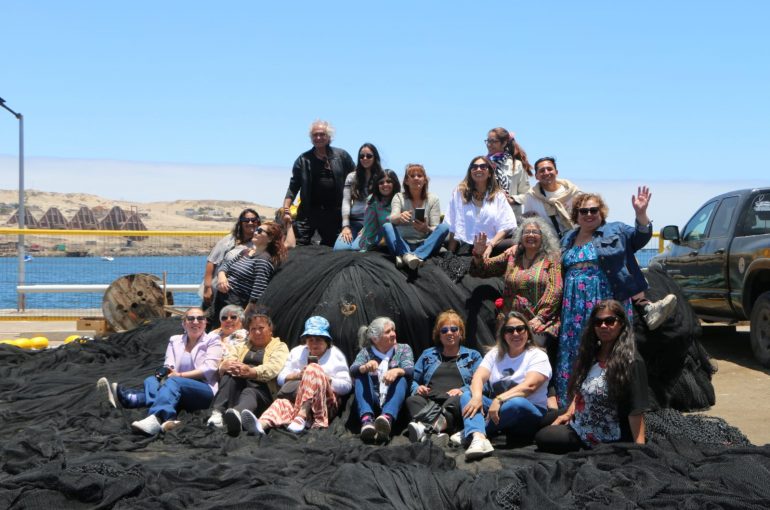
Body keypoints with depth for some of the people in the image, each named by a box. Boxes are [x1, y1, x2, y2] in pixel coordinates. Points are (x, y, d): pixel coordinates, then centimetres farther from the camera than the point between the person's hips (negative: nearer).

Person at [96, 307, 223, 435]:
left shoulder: (212, 340, 8)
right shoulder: (175, 340, 19)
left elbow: (209, 369, -6)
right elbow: (168, 367, 5)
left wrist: (180, 375, -13)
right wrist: (164, 373, -19)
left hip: (204, 390, -5)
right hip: (179, 392, 5)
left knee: (173, 382, -34)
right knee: (151, 381, -23)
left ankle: (155, 419, -64)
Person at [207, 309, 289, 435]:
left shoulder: (280, 347, 15)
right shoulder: (242, 347, 29)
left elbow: (273, 368, -7)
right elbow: (223, 365, 10)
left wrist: (251, 371, -26)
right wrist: (229, 366, -17)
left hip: (260, 389, -4)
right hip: (237, 386, 4)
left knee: (249, 393, -39)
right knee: (229, 376, -29)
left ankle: (237, 412, -77)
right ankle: (217, 414, -51)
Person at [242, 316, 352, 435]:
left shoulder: (336, 355, 16)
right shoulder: (297, 352, 25)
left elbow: (347, 386, 5)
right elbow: (281, 378, 18)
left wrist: (323, 379, -8)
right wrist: (297, 375, -2)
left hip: (325, 404, -3)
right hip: (296, 400, 3)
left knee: (313, 369, -30)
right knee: (282, 403, -33)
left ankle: (302, 416, -49)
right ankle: (261, 424, -67)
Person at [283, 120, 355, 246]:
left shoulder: (341, 156, 5)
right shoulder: (304, 160, 5)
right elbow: (293, 186, 4)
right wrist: (286, 208, -6)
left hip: (333, 212, 1)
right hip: (308, 211, -1)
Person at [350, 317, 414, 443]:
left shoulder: (403, 349, 15)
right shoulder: (365, 352, 14)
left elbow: (410, 370, -6)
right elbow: (353, 370, -7)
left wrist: (396, 371, -30)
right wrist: (365, 367, -32)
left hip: (394, 400, 0)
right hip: (370, 401, 1)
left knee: (401, 377, -27)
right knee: (361, 375, -23)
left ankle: (387, 418, -56)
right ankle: (367, 419, -50)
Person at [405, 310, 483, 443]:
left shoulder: (473, 356, 24)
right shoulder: (428, 354, 31)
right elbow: (413, 380, 25)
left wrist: (462, 390, -11)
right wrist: (417, 388, 1)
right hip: (429, 401, 2)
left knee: (457, 401, -38)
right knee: (412, 400, -33)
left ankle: (428, 427, -66)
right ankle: (437, 427, -65)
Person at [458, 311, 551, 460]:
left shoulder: (538, 356, -4)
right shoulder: (495, 353, 11)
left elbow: (529, 386, -21)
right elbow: (479, 377, -4)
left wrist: (499, 400, -34)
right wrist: (477, 397, -27)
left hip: (527, 413, -4)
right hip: (494, 406, 4)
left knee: (517, 403, -38)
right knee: (467, 395, -19)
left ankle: (472, 432, -23)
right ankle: (479, 439, -47)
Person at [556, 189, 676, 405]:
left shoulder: (615, 231, 8)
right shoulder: (567, 239, 20)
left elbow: (641, 236, -3)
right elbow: (559, 271, 27)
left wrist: (640, 212, -19)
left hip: (608, 304, -4)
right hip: (575, 307, 4)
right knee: (574, 354, 3)